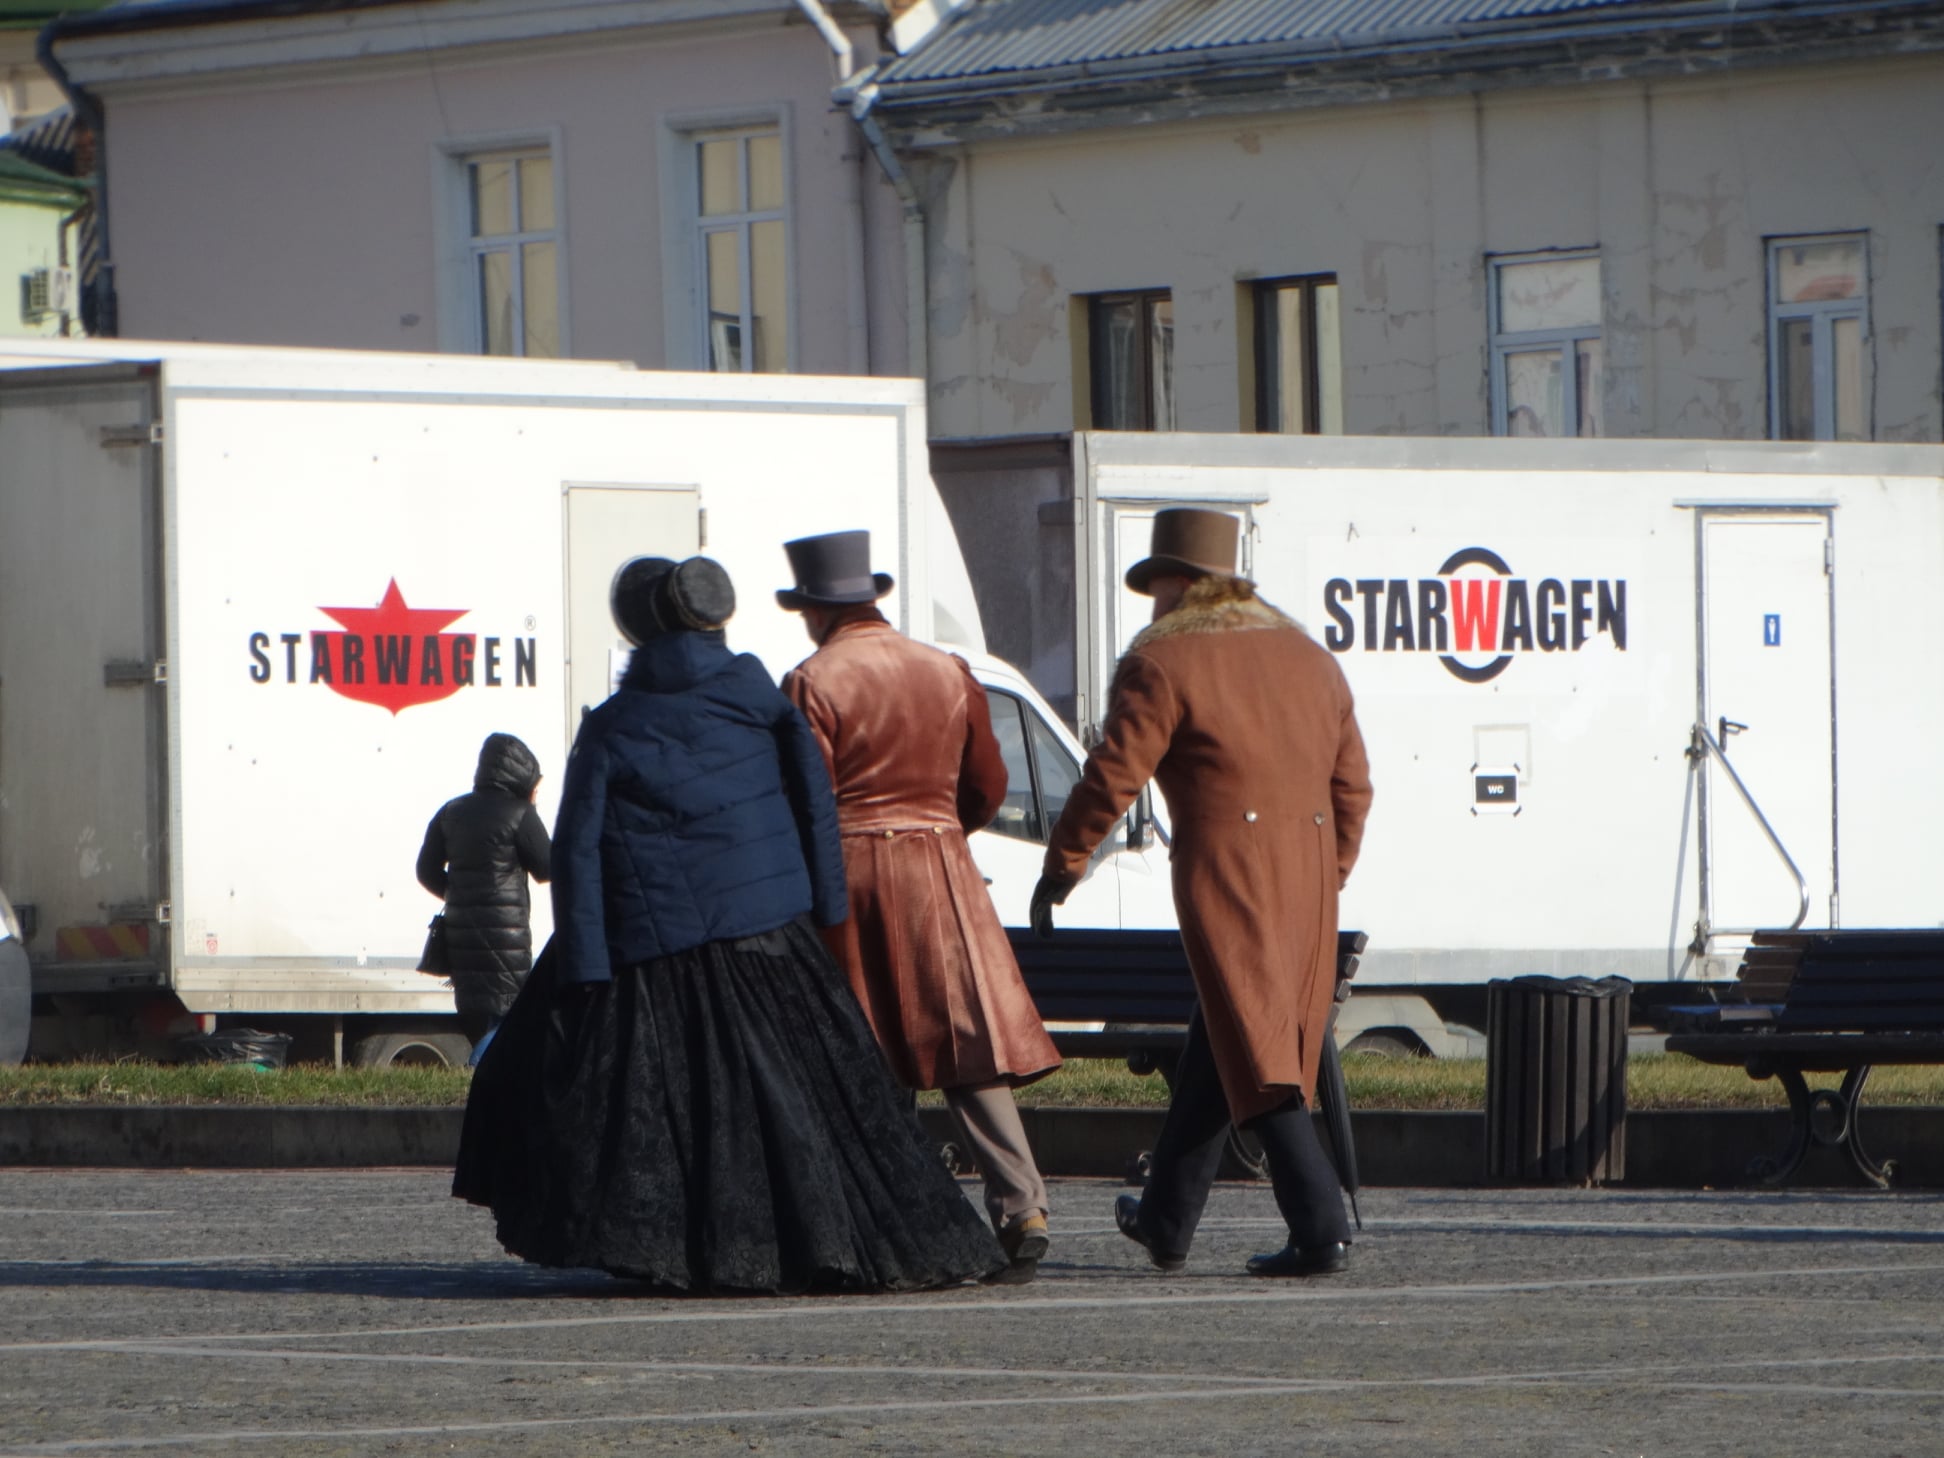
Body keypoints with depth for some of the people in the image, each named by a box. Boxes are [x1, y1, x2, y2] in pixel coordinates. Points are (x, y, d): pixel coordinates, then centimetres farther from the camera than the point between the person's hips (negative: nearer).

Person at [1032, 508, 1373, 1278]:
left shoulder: (1163, 661, -2)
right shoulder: (1311, 659, 18)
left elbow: (1113, 777, -6)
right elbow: (1352, 786, 17)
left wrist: (1060, 867, 3)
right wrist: (1328, 876, 26)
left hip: (1225, 870, -7)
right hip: (1307, 871, 7)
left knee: (1254, 1050, -8)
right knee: (1213, 1047, 17)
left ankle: (1320, 1227, -18)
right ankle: (1167, 1219, 26)